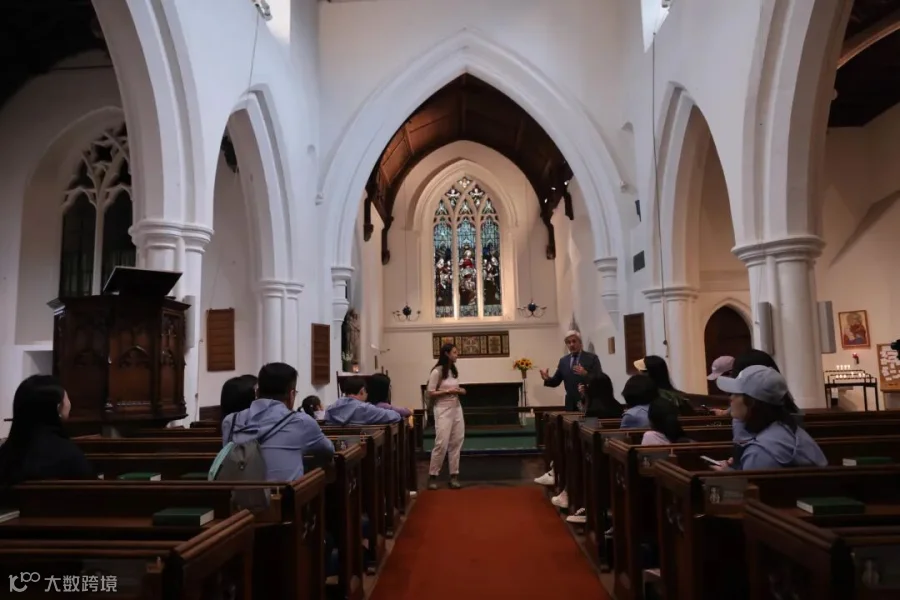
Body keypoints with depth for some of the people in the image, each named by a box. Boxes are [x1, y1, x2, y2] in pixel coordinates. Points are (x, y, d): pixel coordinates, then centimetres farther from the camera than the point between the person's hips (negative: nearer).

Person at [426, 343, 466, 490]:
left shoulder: (454, 371, 11)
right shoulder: (437, 372, -11)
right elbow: (430, 394, -12)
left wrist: (460, 391, 3)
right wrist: (448, 391, -19)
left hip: (457, 409, 7)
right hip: (443, 410, -7)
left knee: (456, 443, 5)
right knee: (441, 444, -7)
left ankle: (454, 475, 12)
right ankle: (433, 475, 5)